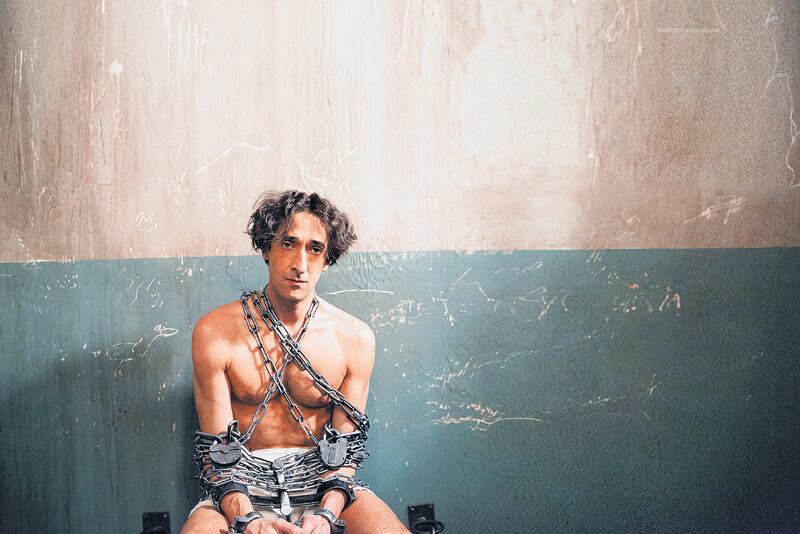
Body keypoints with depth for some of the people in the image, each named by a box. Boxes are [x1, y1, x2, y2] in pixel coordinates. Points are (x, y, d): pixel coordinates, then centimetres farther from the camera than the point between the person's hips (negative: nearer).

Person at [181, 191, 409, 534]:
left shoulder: (355, 338, -1)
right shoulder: (214, 332, -6)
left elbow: (346, 446, 0)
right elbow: (217, 449, -6)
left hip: (321, 479, 1)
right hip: (243, 481, -1)